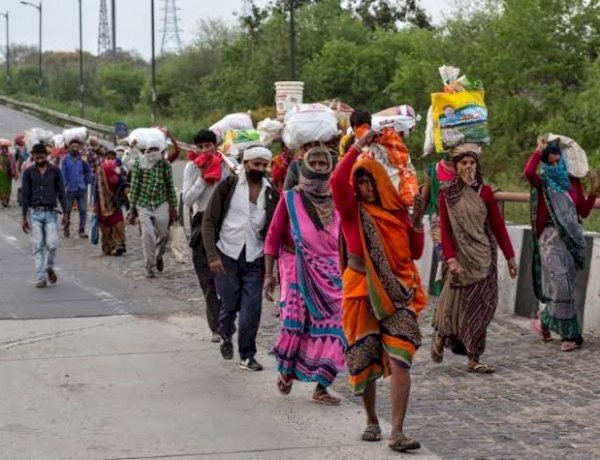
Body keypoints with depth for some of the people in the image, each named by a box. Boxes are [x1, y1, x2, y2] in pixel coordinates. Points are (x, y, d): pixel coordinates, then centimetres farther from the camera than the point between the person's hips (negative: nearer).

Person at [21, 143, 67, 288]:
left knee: (52, 244, -10)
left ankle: (49, 268, 17)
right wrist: (24, 217, 2)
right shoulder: (28, 172, 3)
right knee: (38, 246, -1)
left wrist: (65, 213, -1)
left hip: (50, 212, 0)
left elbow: (61, 192, 5)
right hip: (35, 213, 0)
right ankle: (42, 278, 4)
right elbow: (25, 195, 5)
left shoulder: (55, 171, 3)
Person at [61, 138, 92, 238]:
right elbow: (63, 174, -2)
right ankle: (66, 227, 31)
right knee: (67, 210, 11)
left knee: (83, 211, -3)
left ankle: (82, 231, 3)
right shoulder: (65, 159, 0)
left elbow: (88, 171, 11)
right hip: (70, 189, -1)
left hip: (82, 189, 1)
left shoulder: (82, 159, 5)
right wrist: (65, 187, -7)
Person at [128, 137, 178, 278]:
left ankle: (159, 256, 38)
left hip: (161, 204, 1)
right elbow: (134, 187, -1)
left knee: (163, 235, 6)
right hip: (143, 204, -1)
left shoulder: (165, 165, -1)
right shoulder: (138, 164, -4)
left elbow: (170, 187, 5)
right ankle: (149, 267, -1)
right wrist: (132, 209, -2)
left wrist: (173, 208, 6)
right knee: (148, 235, -11)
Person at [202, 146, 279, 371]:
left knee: (252, 308, -4)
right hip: (227, 255, -2)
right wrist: (212, 255, -12)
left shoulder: (271, 193, 4)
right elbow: (209, 220, -4)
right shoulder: (228, 185, -4)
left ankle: (247, 355, 10)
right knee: (230, 304, 4)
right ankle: (225, 336, 35)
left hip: (254, 259, 2)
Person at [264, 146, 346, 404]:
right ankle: (286, 372, 21)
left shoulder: (337, 201, 8)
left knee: (330, 329, -2)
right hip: (298, 272, -3)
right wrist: (269, 273, -7)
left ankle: (321, 387, 5)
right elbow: (273, 237, 0)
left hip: (331, 275, 3)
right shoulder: (291, 199, 1)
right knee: (295, 324, -5)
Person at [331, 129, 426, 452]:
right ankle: (372, 421, 29)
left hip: (398, 293, 1)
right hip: (362, 292, -1)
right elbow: (337, 181, -21)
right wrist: (358, 147, -16)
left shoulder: (396, 210, 8)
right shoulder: (352, 210, 0)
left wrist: (417, 220, -5)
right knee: (364, 361, 8)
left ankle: (397, 432, -16)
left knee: (399, 360, -13)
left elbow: (415, 253, 8)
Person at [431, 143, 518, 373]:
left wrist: (510, 256, 4)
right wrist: (451, 259, -17)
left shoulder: (484, 192, 3)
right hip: (461, 256, -2)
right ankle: (440, 337, 30)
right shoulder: (447, 194, -1)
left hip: (483, 257, 2)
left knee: (479, 307, 1)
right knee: (455, 305, 2)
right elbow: (445, 230, -6)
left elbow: (498, 225, 4)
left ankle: (473, 359, 8)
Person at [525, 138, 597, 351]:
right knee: (561, 284, -11)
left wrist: (593, 189, -1)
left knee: (564, 286, 6)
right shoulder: (543, 183, 0)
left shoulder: (573, 183, 12)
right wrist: (539, 150, -13)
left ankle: (543, 321, 24)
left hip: (572, 238, 5)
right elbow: (528, 172, -24)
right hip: (551, 239, -5)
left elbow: (584, 212, 9)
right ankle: (570, 334, -1)